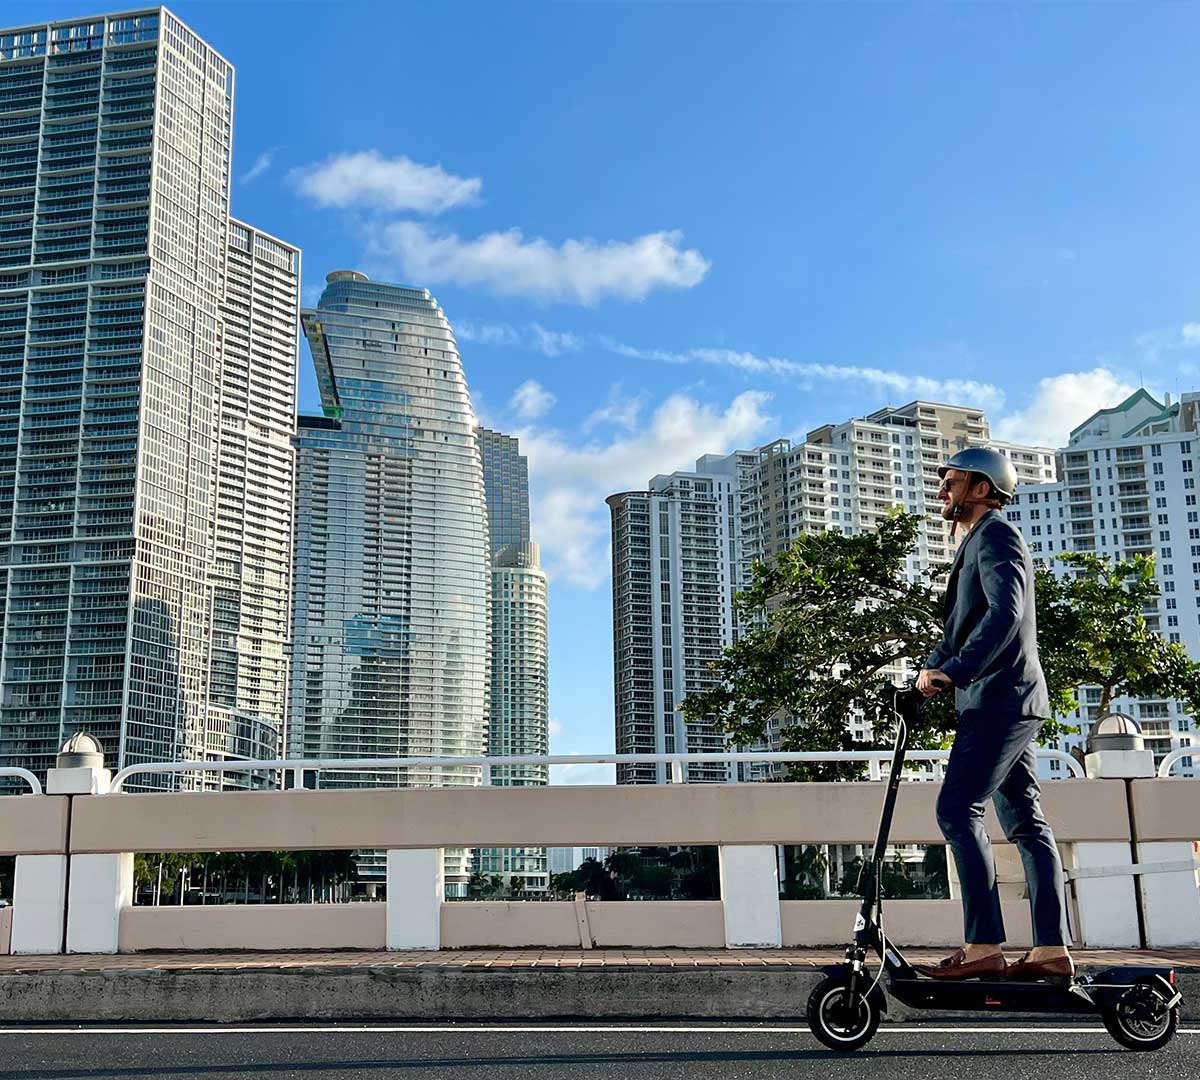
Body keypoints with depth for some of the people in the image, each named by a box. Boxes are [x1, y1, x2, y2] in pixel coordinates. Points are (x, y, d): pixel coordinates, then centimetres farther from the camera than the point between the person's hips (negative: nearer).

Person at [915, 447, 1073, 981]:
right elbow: (960, 629, 24)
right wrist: (927, 672, 10)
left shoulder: (996, 534, -7)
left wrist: (953, 672, -30)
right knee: (1025, 822, 7)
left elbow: (1005, 612, -23)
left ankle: (983, 946, -16)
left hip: (1000, 698, -10)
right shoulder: (977, 542, 25)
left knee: (957, 810, -15)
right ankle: (1052, 949, 8)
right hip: (1007, 703, 10)